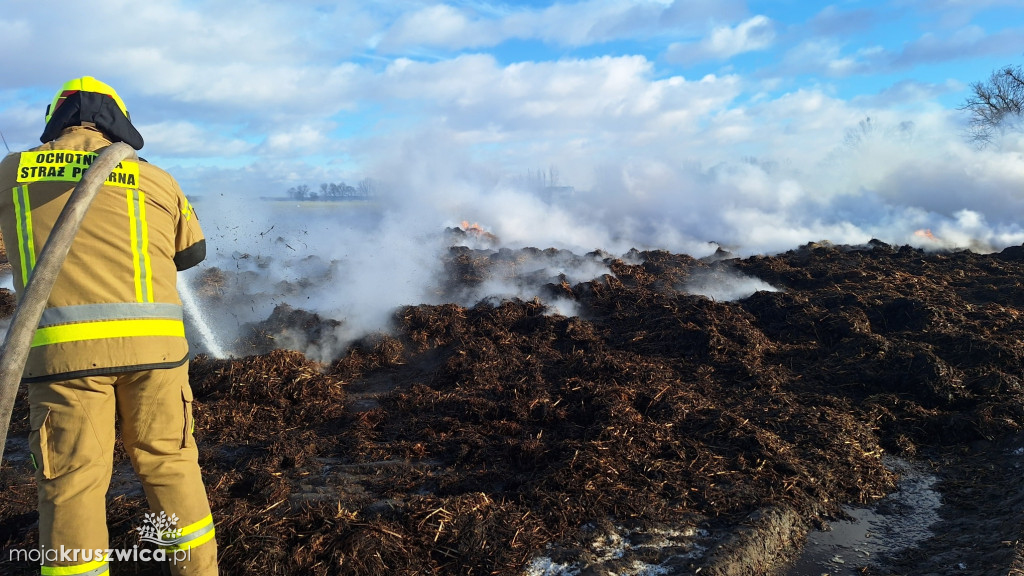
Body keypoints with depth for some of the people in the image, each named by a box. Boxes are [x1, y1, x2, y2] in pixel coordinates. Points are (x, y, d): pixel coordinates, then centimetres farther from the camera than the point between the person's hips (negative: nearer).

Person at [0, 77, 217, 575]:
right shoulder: (154, 179, 8)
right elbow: (192, 251, 20)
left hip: (63, 347, 0)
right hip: (152, 342, 1)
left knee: (71, 482, 8)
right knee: (168, 463, 13)